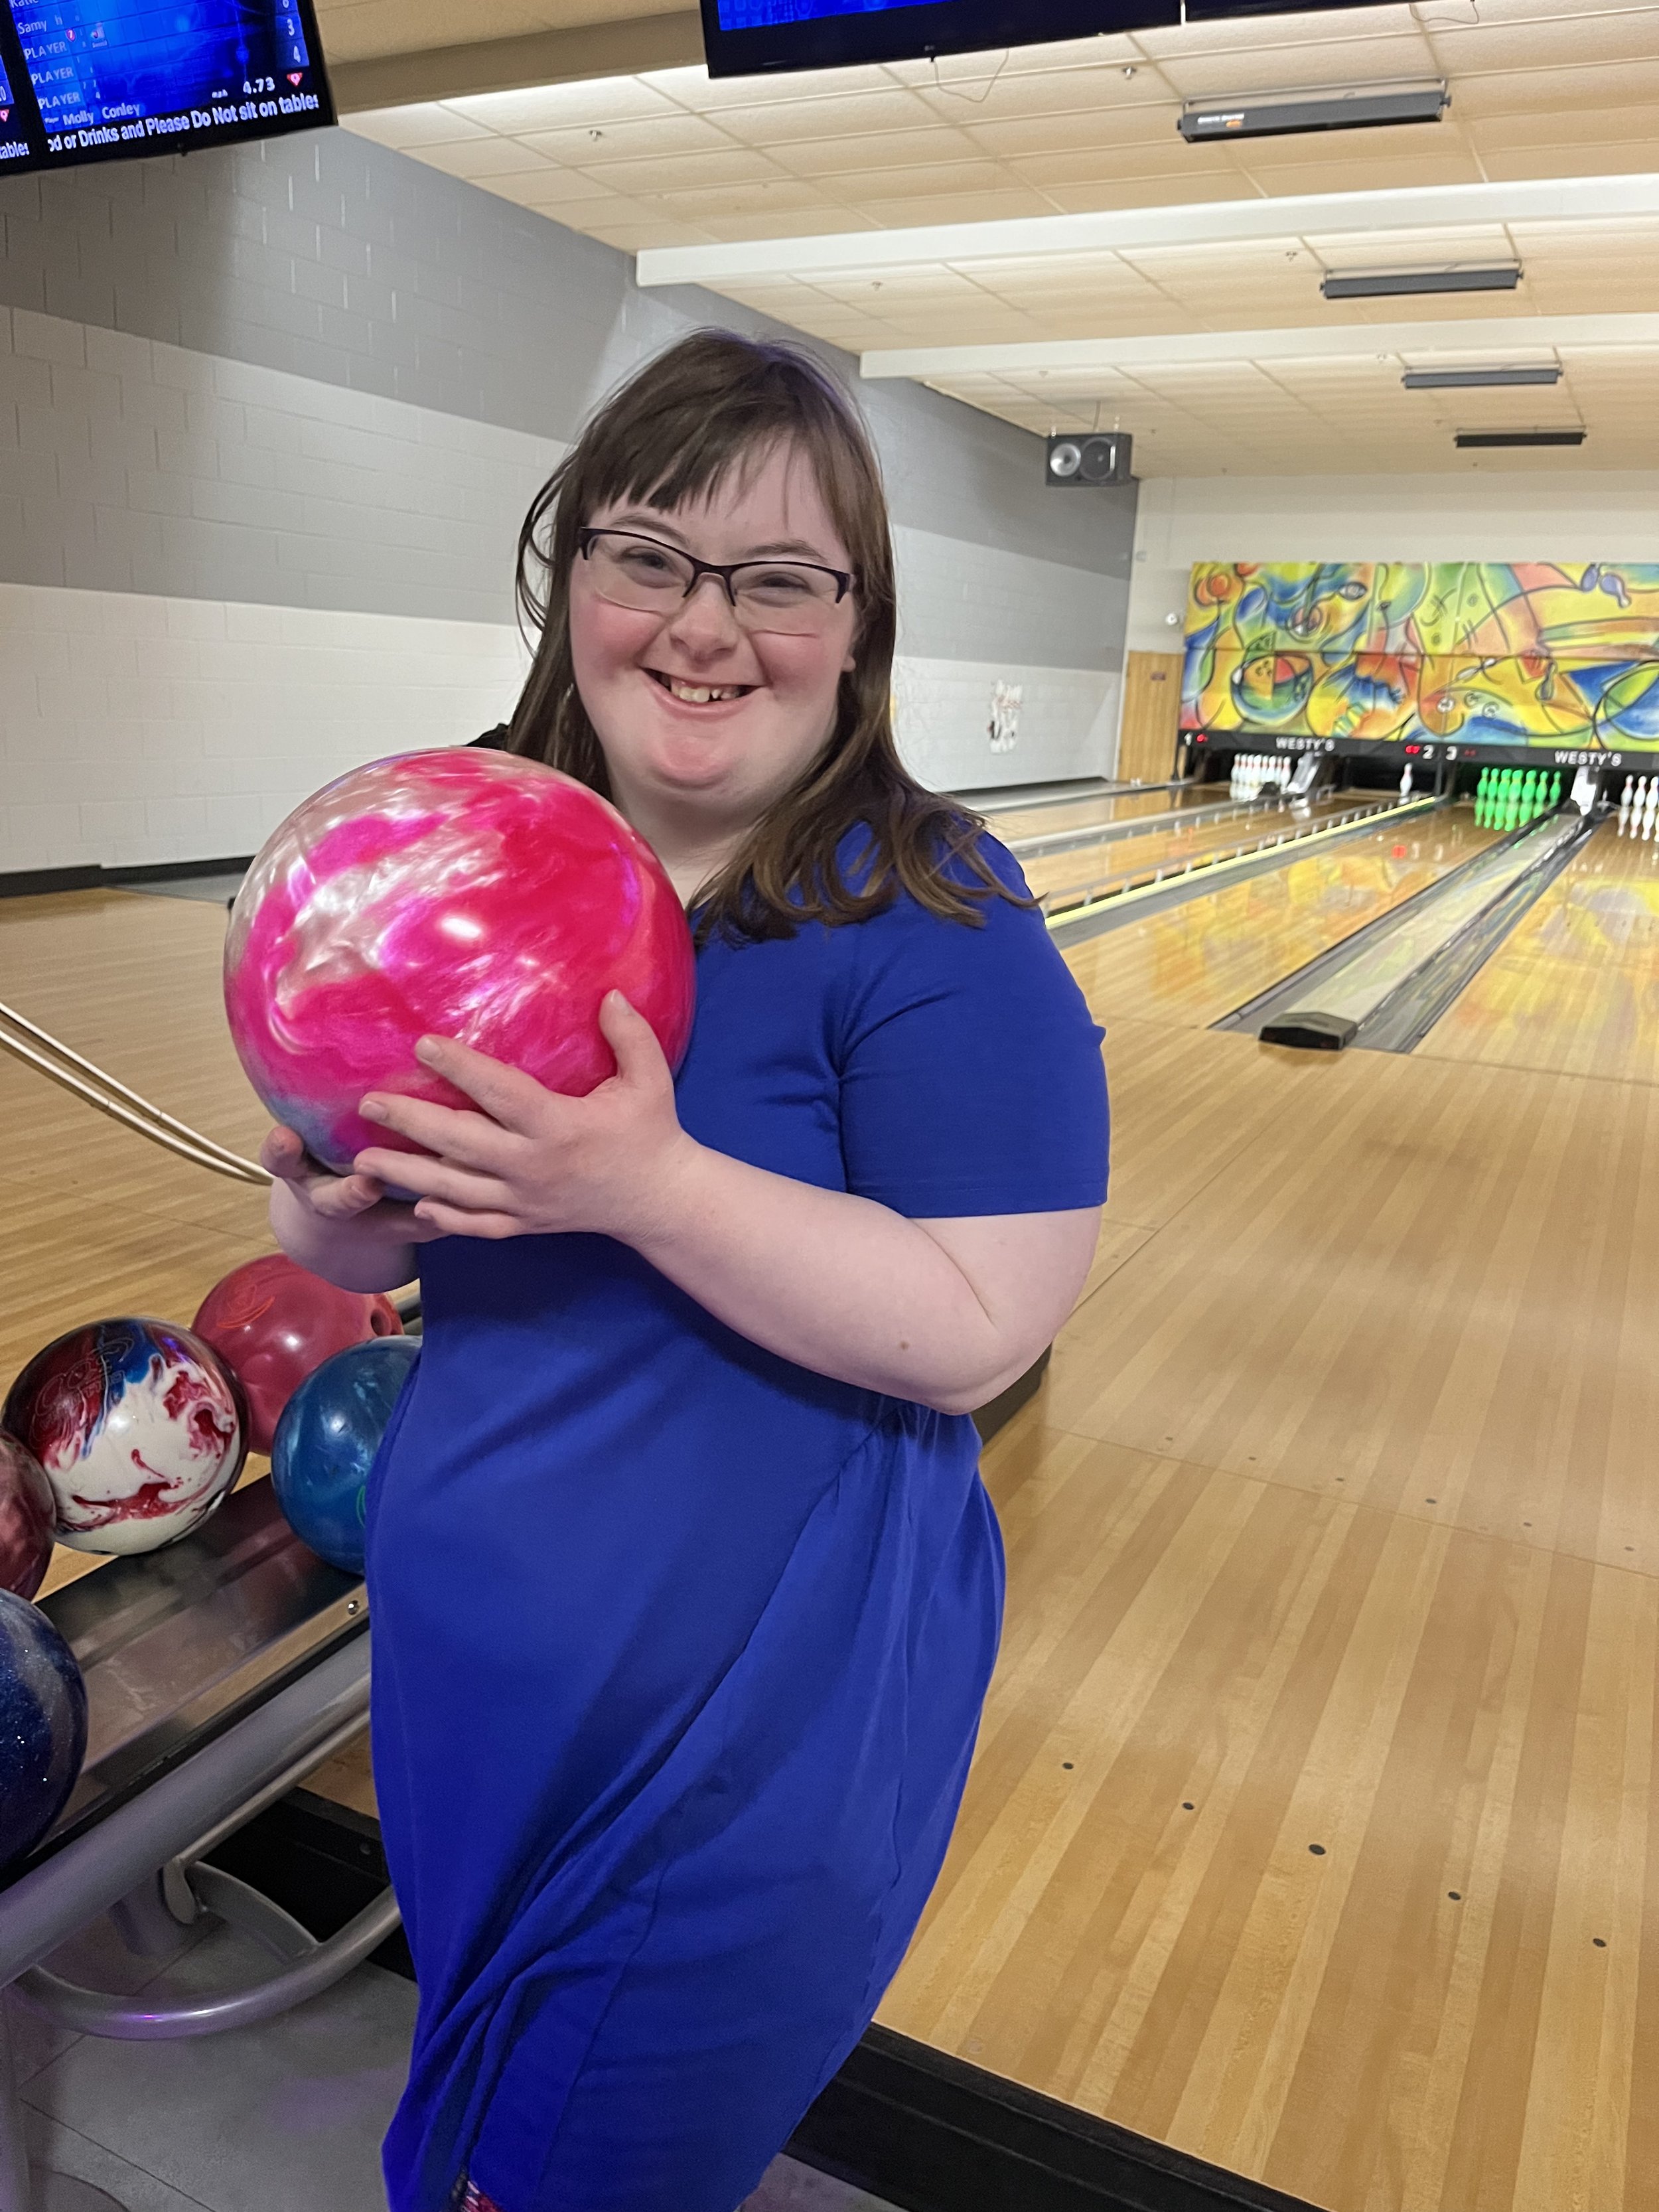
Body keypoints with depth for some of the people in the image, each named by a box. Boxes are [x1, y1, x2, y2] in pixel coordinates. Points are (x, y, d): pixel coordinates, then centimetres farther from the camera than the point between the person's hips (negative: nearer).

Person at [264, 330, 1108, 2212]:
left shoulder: (932, 920, -19)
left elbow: (977, 1332, -23)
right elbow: (352, 1244, 5)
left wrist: (646, 1182, -33)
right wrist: (334, 1197, -18)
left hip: (750, 1731, -5)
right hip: (460, 1668, 5)